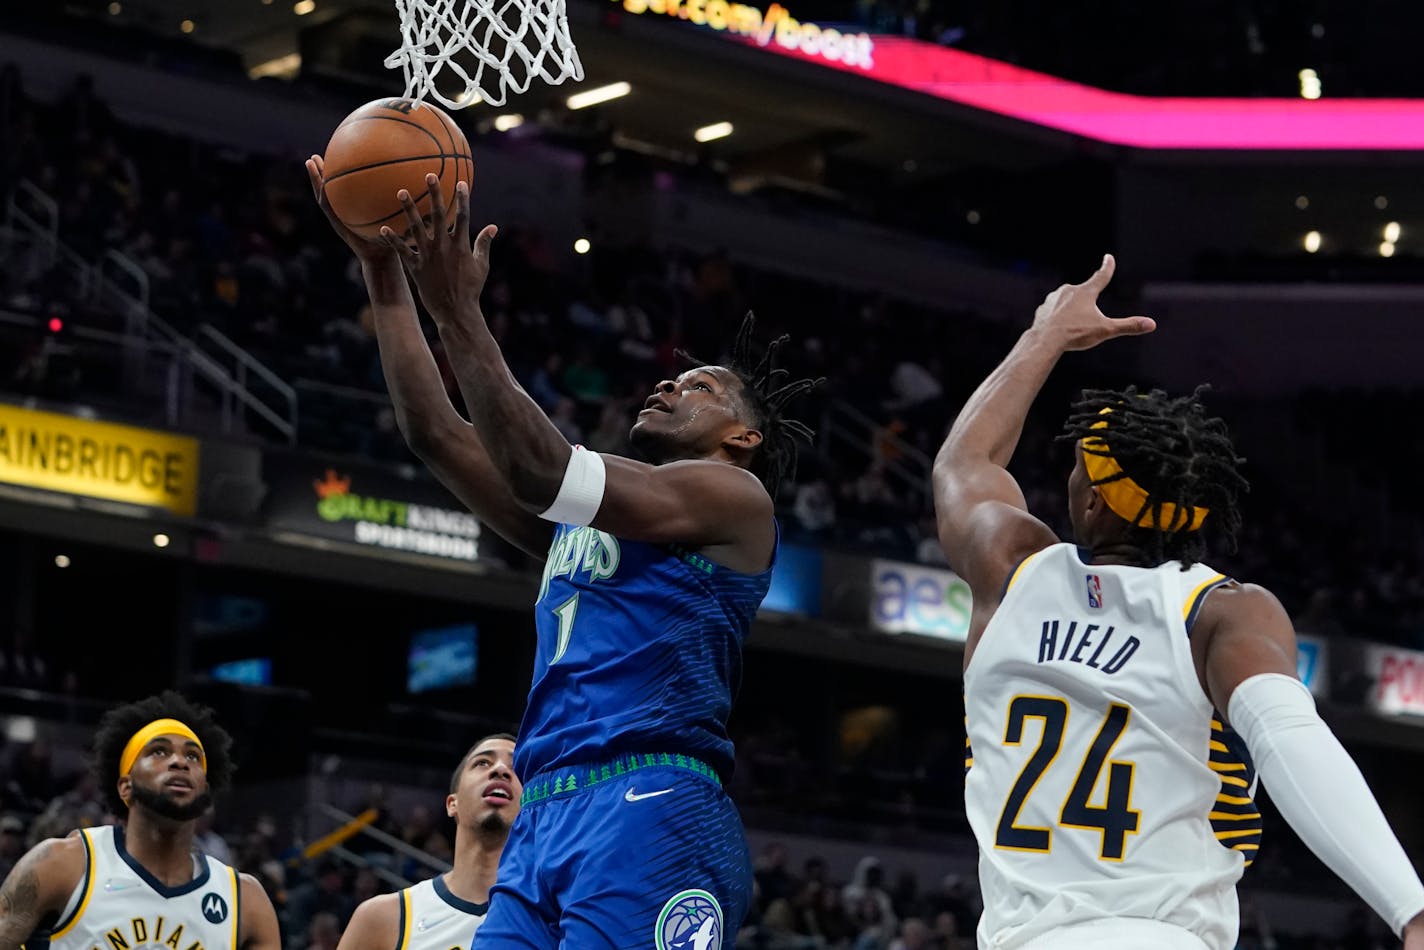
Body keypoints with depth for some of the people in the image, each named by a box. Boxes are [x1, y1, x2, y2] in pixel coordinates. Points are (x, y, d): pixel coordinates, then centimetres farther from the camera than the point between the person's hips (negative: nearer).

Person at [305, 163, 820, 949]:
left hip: (653, 816, -8)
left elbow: (540, 470, -6)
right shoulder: (579, 520, 29)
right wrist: (383, 271, 18)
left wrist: (457, 312, -7)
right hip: (543, 824, 8)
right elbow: (434, 433, 24)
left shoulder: (734, 497, 7)